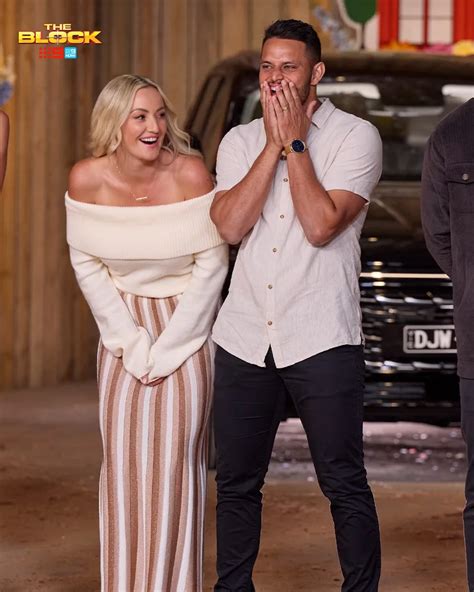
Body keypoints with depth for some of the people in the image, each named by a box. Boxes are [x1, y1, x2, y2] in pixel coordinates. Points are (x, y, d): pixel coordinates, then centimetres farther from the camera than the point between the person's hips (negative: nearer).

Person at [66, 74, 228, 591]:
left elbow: (211, 264, -12)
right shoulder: (86, 180, -10)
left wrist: (166, 348, -11)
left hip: (184, 329, -3)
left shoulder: (188, 173, -18)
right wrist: (129, 342, -6)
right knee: (122, 464, 3)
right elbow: (86, 264, 0)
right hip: (123, 331, 3)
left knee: (175, 462, -5)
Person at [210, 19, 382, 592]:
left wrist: (295, 143, -9)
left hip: (321, 340, -4)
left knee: (343, 483, -1)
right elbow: (230, 226, -6)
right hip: (243, 338, 4)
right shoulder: (239, 142, 10)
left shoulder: (356, 137, -2)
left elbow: (321, 226, -15)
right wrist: (274, 144, -7)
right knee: (236, 482, 10)